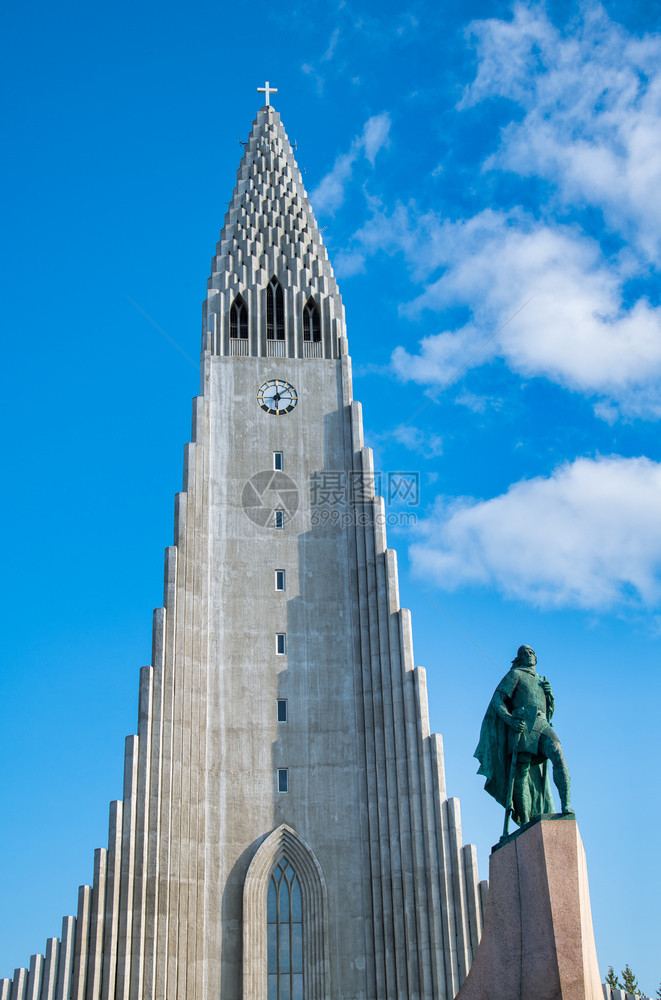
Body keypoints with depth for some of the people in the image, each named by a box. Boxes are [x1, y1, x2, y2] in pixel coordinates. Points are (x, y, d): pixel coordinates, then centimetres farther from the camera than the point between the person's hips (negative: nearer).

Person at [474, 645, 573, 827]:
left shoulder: (541, 681, 31)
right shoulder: (515, 674, 15)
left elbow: (550, 711, 29)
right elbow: (497, 700, 4)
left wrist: (550, 694, 8)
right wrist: (510, 720, -12)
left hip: (542, 725, 4)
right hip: (522, 726, -4)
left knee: (558, 755, -23)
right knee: (522, 774, -12)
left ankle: (566, 805, -31)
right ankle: (524, 822, -13)